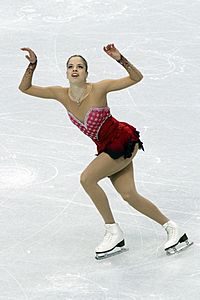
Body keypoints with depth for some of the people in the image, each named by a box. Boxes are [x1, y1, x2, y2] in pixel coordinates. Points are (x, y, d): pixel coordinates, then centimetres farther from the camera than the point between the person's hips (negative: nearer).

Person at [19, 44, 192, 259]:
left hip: (124, 141, -7)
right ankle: (173, 230, 19)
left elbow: (136, 78, -18)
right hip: (106, 148, 7)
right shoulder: (61, 95, -5)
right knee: (129, 196, 2)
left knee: (87, 178, -19)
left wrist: (120, 59, -32)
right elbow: (25, 88, -1)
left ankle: (113, 231, -6)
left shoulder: (99, 89, -20)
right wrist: (32, 64, -15)